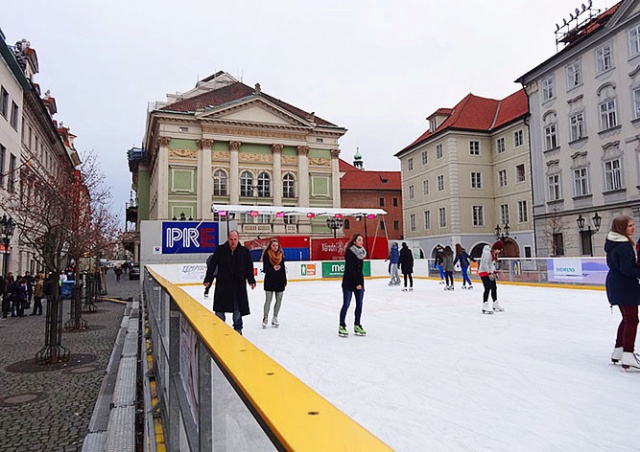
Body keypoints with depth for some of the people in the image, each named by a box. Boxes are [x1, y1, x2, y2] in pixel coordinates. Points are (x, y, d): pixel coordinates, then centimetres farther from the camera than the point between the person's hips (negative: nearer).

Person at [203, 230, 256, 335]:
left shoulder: (244, 251, 1)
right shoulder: (220, 250, -3)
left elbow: (249, 267, 6)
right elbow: (212, 265, -1)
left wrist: (251, 281, 1)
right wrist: (208, 279, -5)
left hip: (239, 285, 1)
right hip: (222, 284, -1)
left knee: (238, 308, 8)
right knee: (220, 308, 5)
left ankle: (238, 329, 22)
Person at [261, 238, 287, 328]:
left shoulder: (281, 254, 6)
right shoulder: (266, 254, -8)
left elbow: (283, 268, 10)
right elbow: (265, 269, -11)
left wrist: (284, 281, 11)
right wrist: (272, 268, -31)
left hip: (280, 280, 5)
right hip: (269, 280, -4)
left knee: (279, 300, 7)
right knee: (268, 300, -3)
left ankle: (275, 318, 20)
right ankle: (265, 318, 11)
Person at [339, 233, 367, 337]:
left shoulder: (361, 251, 9)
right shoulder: (349, 252, -13)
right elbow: (350, 269, -16)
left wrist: (360, 282, 8)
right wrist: (356, 283, -16)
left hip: (359, 280, 7)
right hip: (349, 281, -7)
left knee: (359, 304, 6)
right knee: (346, 304, -3)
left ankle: (357, 326, 15)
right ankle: (342, 326, 6)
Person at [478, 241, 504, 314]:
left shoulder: (494, 253, 10)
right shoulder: (487, 252, -22)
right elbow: (485, 264, -24)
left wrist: (494, 272, 15)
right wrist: (489, 273, -24)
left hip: (490, 272, 10)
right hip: (484, 272, -10)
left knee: (494, 288, 15)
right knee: (488, 288, -16)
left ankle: (495, 305, 29)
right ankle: (485, 307, -14)